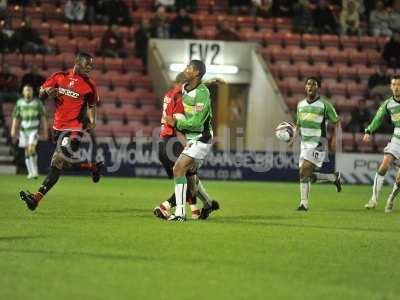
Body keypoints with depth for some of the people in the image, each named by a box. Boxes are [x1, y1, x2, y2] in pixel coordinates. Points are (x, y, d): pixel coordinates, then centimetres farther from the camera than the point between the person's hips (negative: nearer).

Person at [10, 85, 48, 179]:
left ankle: (34, 170, -8)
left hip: (34, 130, -3)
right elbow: (16, 118, 6)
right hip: (23, 130, 3)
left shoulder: (37, 103, -1)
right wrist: (13, 130, -5)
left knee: (31, 149, -19)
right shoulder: (19, 103, 5)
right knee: (27, 152, 5)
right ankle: (31, 172, 12)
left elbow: (43, 118, 1)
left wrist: (45, 132, -2)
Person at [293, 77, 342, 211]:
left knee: (304, 172, -19)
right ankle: (334, 177, 28)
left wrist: (334, 138, -9)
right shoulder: (301, 104, 11)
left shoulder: (324, 104, -6)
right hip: (304, 143, 7)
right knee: (308, 176, 5)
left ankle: (304, 203, -12)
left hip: (318, 143, -7)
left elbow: (336, 121, 2)